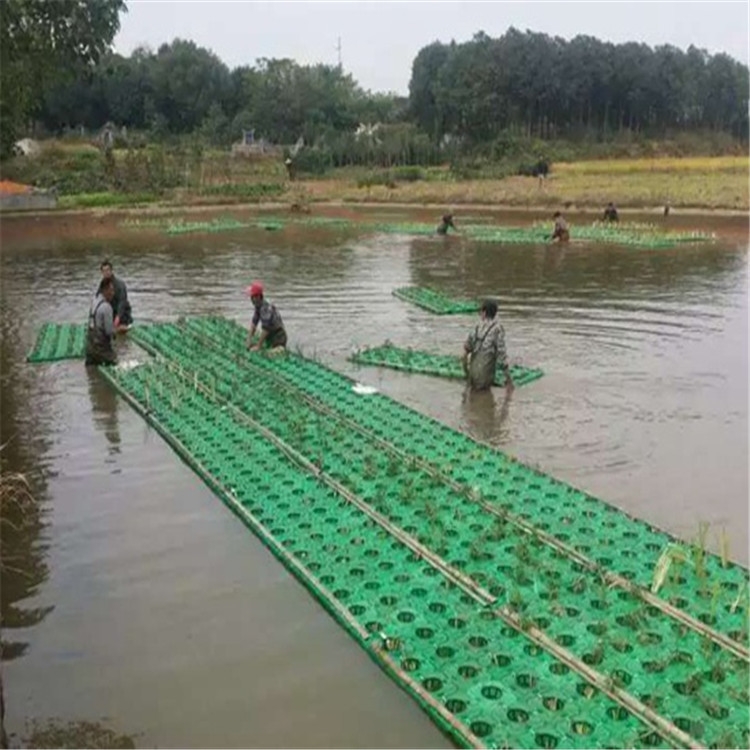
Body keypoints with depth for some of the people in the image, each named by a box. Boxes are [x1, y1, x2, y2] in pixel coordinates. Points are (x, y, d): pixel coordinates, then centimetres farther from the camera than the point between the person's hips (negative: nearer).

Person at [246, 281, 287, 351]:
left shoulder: (267, 308, -27)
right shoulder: (258, 306, 0)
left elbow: (265, 329, -26)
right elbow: (254, 323, 6)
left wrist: (258, 346, -22)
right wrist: (249, 339, -2)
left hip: (278, 339, -9)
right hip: (270, 337, 9)